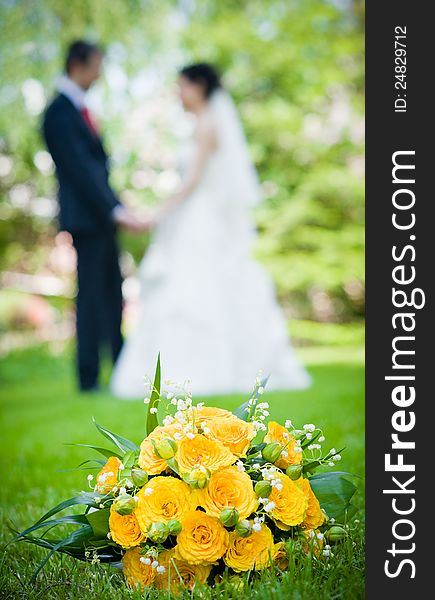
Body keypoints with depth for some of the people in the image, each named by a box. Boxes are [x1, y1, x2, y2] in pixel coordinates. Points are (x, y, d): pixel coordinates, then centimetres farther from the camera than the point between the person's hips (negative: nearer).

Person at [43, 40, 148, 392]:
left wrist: (116, 208, 14)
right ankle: (89, 376, 3)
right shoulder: (60, 113, -15)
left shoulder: (77, 107, 13)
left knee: (112, 293, 13)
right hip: (86, 217, -9)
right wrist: (117, 211, -23)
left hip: (101, 217, 9)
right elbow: (80, 170, -20)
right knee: (91, 294, -4)